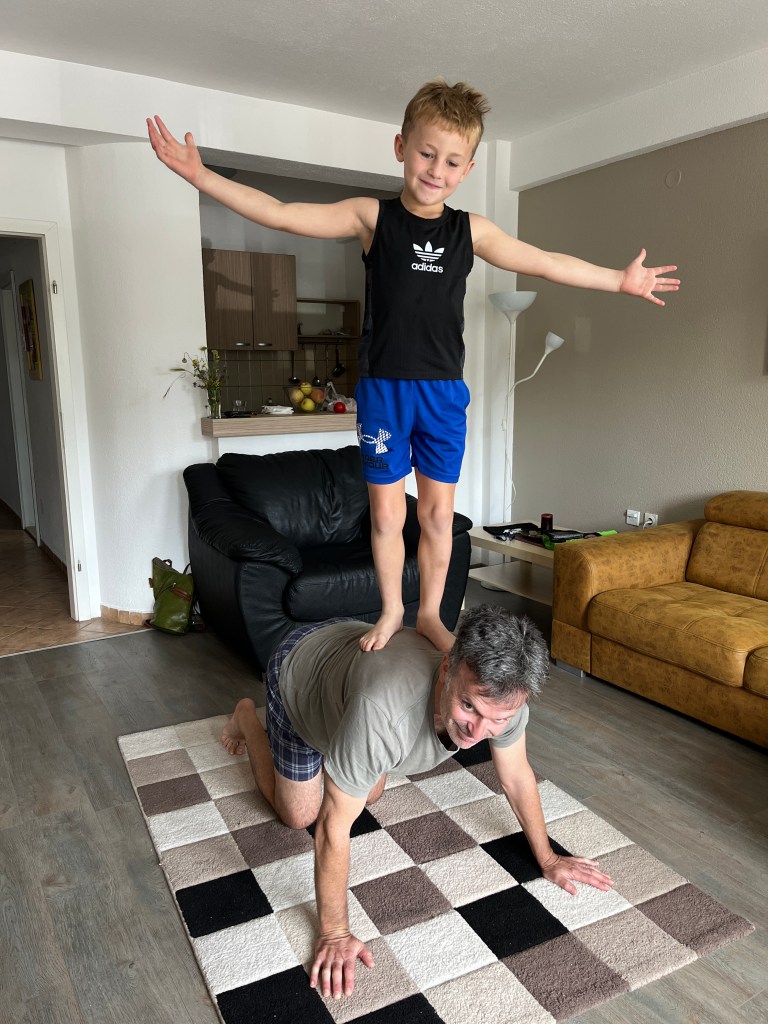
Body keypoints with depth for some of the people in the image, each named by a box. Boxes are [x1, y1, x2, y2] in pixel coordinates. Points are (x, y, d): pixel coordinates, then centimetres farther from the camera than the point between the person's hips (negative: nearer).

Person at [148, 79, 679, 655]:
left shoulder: (471, 231, 5)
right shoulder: (372, 218, -1)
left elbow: (548, 264, 12)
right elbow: (279, 214, -6)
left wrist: (621, 281, 14)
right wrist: (199, 176, -12)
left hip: (444, 391, 2)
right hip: (383, 387, -1)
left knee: (439, 511, 8)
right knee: (386, 511, 6)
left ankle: (430, 613, 27)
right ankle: (391, 611, 27)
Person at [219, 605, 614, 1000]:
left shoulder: (501, 692, -31)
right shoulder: (384, 710, -49)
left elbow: (517, 776, -9)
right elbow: (334, 827, -34)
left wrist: (548, 859, 3)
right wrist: (334, 933, -23)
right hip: (298, 666, -4)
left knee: (369, 795, 20)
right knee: (299, 815, 12)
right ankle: (247, 719, 32)